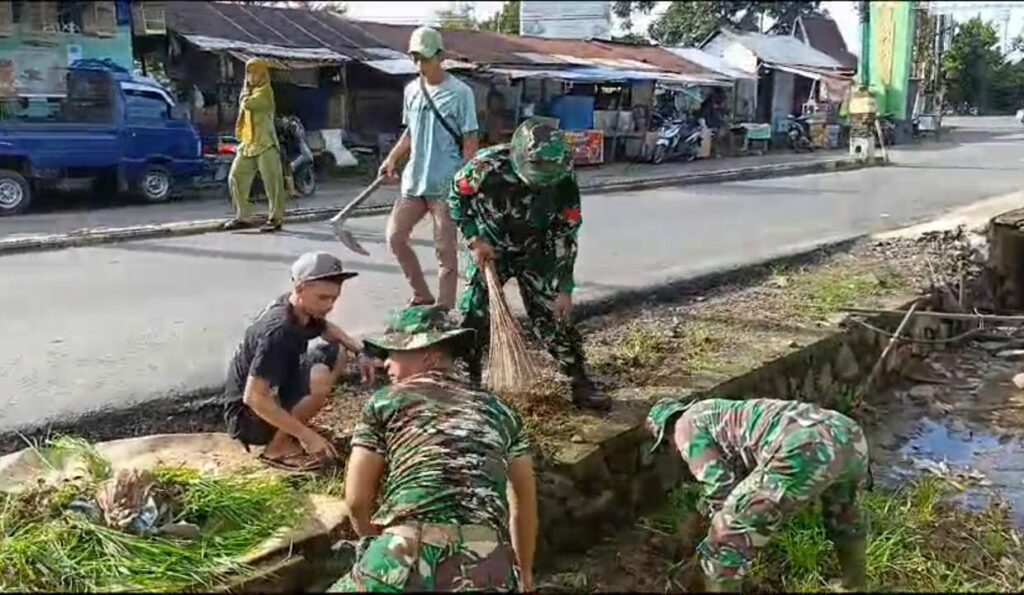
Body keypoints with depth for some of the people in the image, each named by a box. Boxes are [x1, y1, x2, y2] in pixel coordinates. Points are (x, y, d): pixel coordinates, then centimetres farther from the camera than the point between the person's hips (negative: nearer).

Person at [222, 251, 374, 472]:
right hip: (247, 416, -9)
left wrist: (359, 351, 1)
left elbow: (328, 329, 19)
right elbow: (253, 397, -33)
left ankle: (288, 431, 7)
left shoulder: (300, 309, -4)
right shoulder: (278, 331, -31)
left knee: (337, 353, 4)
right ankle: (276, 448, -9)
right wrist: (307, 435, -30)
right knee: (319, 379, -30)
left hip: (273, 393, 9)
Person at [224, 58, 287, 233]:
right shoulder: (249, 91, 18)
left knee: (272, 183, -6)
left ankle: (275, 219, 0)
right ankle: (243, 217, 13)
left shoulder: (265, 92, -9)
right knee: (235, 179, 6)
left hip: (265, 145, -9)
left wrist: (246, 90, -7)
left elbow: (247, 104, -23)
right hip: (247, 145, 9)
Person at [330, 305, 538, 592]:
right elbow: (525, 501, 26)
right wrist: (524, 571, 39)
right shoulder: (497, 410, 20)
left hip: (407, 553, -2)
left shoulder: (385, 402, 11)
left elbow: (357, 500, 12)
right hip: (487, 568, 3)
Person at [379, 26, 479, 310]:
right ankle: (422, 295, 22)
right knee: (395, 236, 8)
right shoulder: (411, 90, 9)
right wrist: (392, 159, 7)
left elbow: (470, 140, -10)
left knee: (445, 249, 1)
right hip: (414, 181, 7)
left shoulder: (460, 92, -9)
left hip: (446, 185, -6)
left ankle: (444, 309, 12)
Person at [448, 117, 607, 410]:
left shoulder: (563, 179, -25)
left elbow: (566, 235, -16)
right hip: (490, 249, 0)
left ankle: (580, 385, 7)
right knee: (474, 315, -3)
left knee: (554, 314, -4)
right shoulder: (487, 166, -30)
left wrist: (564, 288, -15)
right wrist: (475, 240, -18)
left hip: (536, 252, 0)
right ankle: (468, 380, 17)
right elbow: (456, 196, -9)